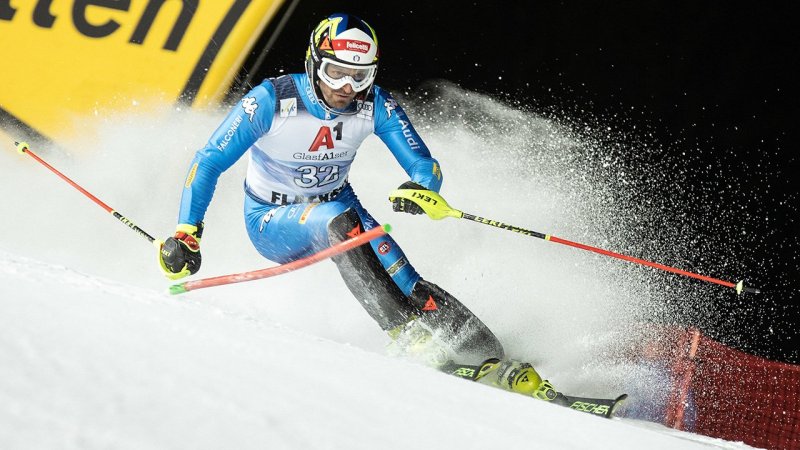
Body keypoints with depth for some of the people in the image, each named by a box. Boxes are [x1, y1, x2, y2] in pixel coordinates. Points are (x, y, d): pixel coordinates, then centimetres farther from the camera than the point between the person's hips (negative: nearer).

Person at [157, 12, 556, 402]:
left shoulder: (376, 105, -16)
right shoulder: (272, 100, -25)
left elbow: (424, 165, -18)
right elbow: (208, 162, -22)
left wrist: (422, 188, -43)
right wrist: (186, 234, -31)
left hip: (337, 210, 3)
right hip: (272, 221, -3)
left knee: (407, 283, -23)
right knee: (338, 220, -36)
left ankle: (493, 360, -23)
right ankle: (410, 337, -35)